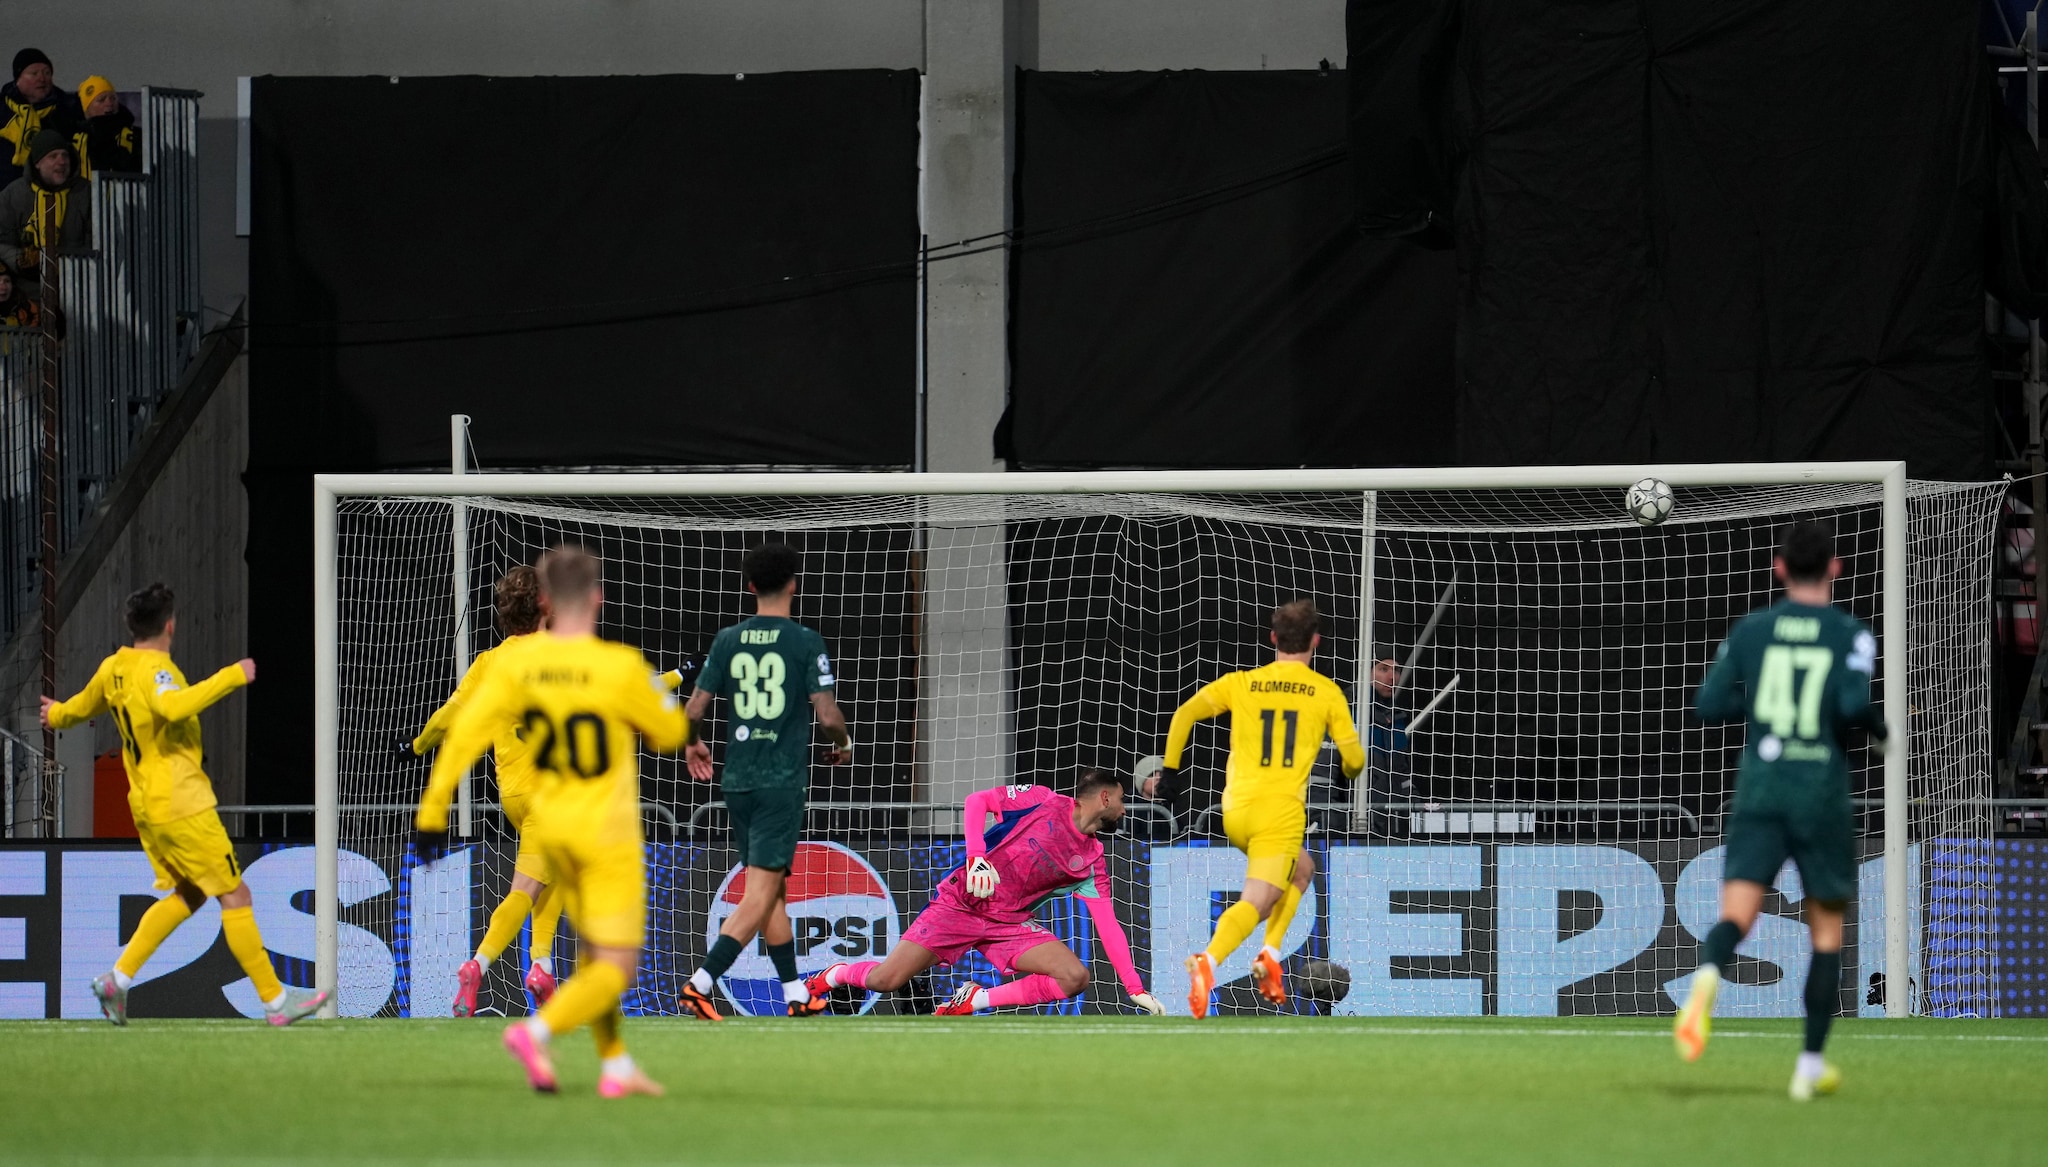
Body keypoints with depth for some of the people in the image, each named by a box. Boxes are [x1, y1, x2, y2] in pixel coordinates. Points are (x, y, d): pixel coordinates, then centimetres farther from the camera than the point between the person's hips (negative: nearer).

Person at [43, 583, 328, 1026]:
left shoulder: (112, 669, 8)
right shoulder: (154, 669, -18)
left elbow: (83, 706, 28)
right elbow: (173, 707, -40)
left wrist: (57, 715, 51)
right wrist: (231, 677, -33)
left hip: (146, 805, 9)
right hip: (181, 807, -9)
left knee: (187, 896, 19)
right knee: (235, 896, -3)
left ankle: (118, 978, 11)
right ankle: (275, 1001, -2)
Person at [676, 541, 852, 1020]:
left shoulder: (728, 641, 4)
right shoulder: (806, 643, -7)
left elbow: (694, 709, 5)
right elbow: (827, 714, -10)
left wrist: (693, 746, 26)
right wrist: (843, 744, 12)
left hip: (737, 780, 5)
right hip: (782, 781, -5)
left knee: (770, 890, 15)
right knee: (760, 895, -6)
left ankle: (797, 996, 20)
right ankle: (700, 984, -19)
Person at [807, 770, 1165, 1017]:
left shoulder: (1092, 863, 4)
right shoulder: (1042, 802, -6)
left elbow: (1108, 926, 3)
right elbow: (977, 800, -7)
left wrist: (1136, 989, -4)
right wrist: (976, 856, -22)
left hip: (1010, 923, 4)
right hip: (962, 904, -4)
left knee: (1075, 978, -19)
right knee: (883, 981, -14)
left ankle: (973, 1001, -8)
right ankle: (832, 976, 21)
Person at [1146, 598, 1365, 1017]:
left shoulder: (1240, 683, 12)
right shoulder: (1326, 692, 6)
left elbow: (1184, 714, 3)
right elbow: (1353, 759, 8)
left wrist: (1169, 774, 11)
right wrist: (1347, 774, 32)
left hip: (1235, 812, 4)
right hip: (1282, 810, -4)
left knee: (1302, 868, 28)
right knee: (1257, 902, -13)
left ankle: (1270, 955, 10)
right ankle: (1208, 961, -42)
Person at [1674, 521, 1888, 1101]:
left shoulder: (1751, 630, 6)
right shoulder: (1850, 634, -2)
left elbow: (1709, 704, 4)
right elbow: (1853, 703, -17)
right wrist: (1880, 729, 5)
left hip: (1759, 790, 1)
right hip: (1823, 792, -1)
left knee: (1736, 914, -9)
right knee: (1827, 929, 13)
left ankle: (1707, 977, -45)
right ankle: (1811, 1065, 14)